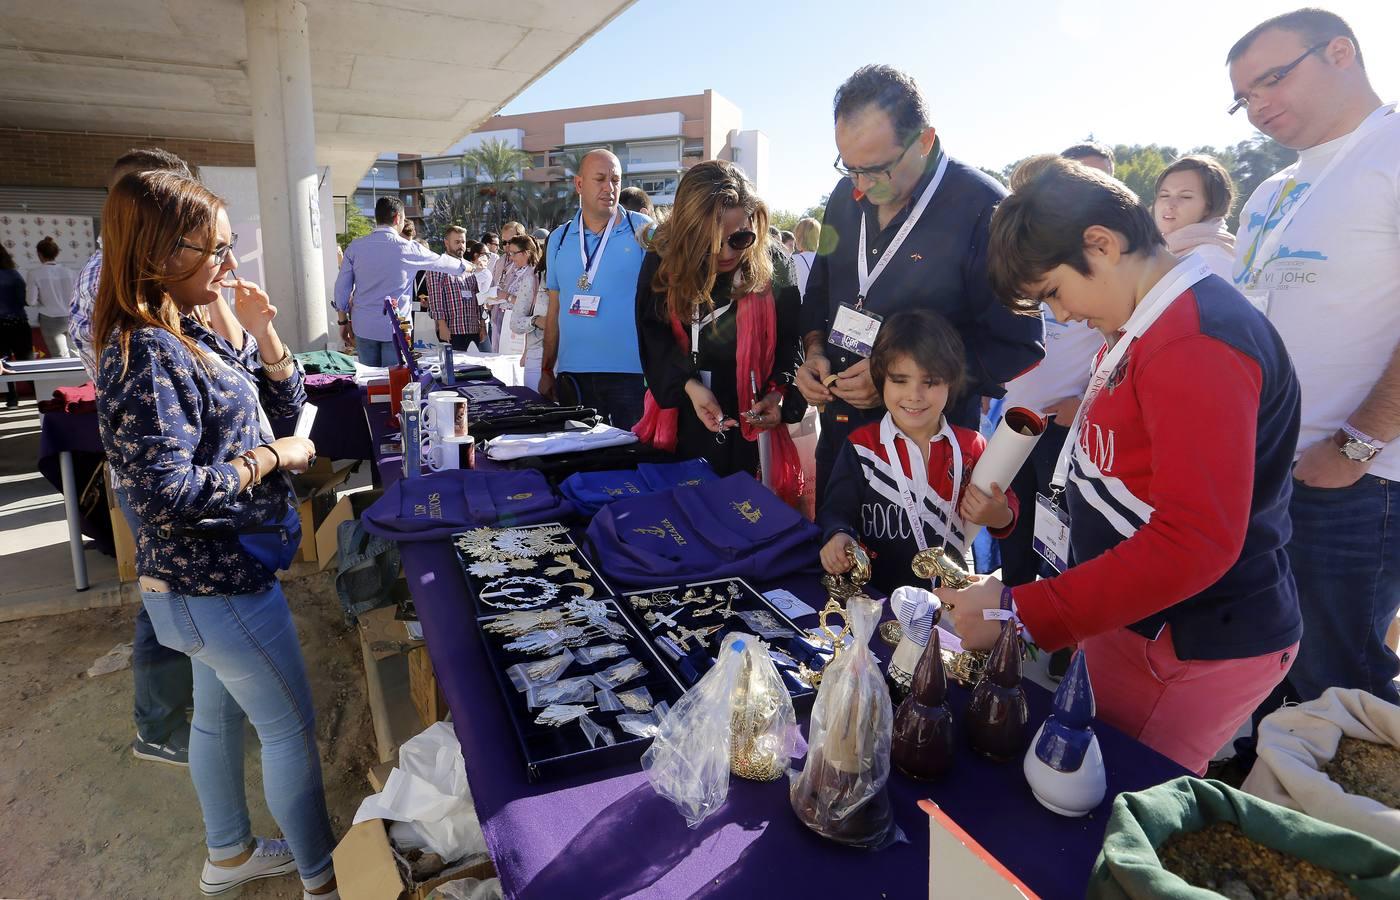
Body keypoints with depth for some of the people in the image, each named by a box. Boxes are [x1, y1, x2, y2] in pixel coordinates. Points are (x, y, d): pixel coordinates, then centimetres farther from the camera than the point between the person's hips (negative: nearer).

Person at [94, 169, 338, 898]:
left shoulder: (192, 334, 4)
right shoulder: (145, 357, -24)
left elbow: (286, 402, 10)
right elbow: (169, 494, -29)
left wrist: (264, 334, -5)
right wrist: (271, 458, -20)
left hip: (212, 573, 9)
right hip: (215, 585, -9)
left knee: (219, 713, 23)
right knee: (290, 728, 6)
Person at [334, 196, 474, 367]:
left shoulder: (355, 247, 1)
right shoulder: (407, 249, -7)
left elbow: (342, 287, 3)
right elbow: (441, 261, 8)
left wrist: (343, 321, 14)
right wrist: (465, 266, 27)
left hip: (363, 327, 3)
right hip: (395, 328, -3)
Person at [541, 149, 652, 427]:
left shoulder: (644, 230, -1)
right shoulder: (559, 239, 11)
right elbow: (554, 310, 15)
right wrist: (546, 370, 13)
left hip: (631, 372, -3)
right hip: (572, 374, 3)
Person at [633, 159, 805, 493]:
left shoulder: (773, 269, -7)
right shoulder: (663, 261, -5)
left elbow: (792, 343, -4)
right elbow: (654, 336, -5)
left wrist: (780, 394, -21)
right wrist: (689, 385, -21)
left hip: (751, 428, -1)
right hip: (680, 425, 1)